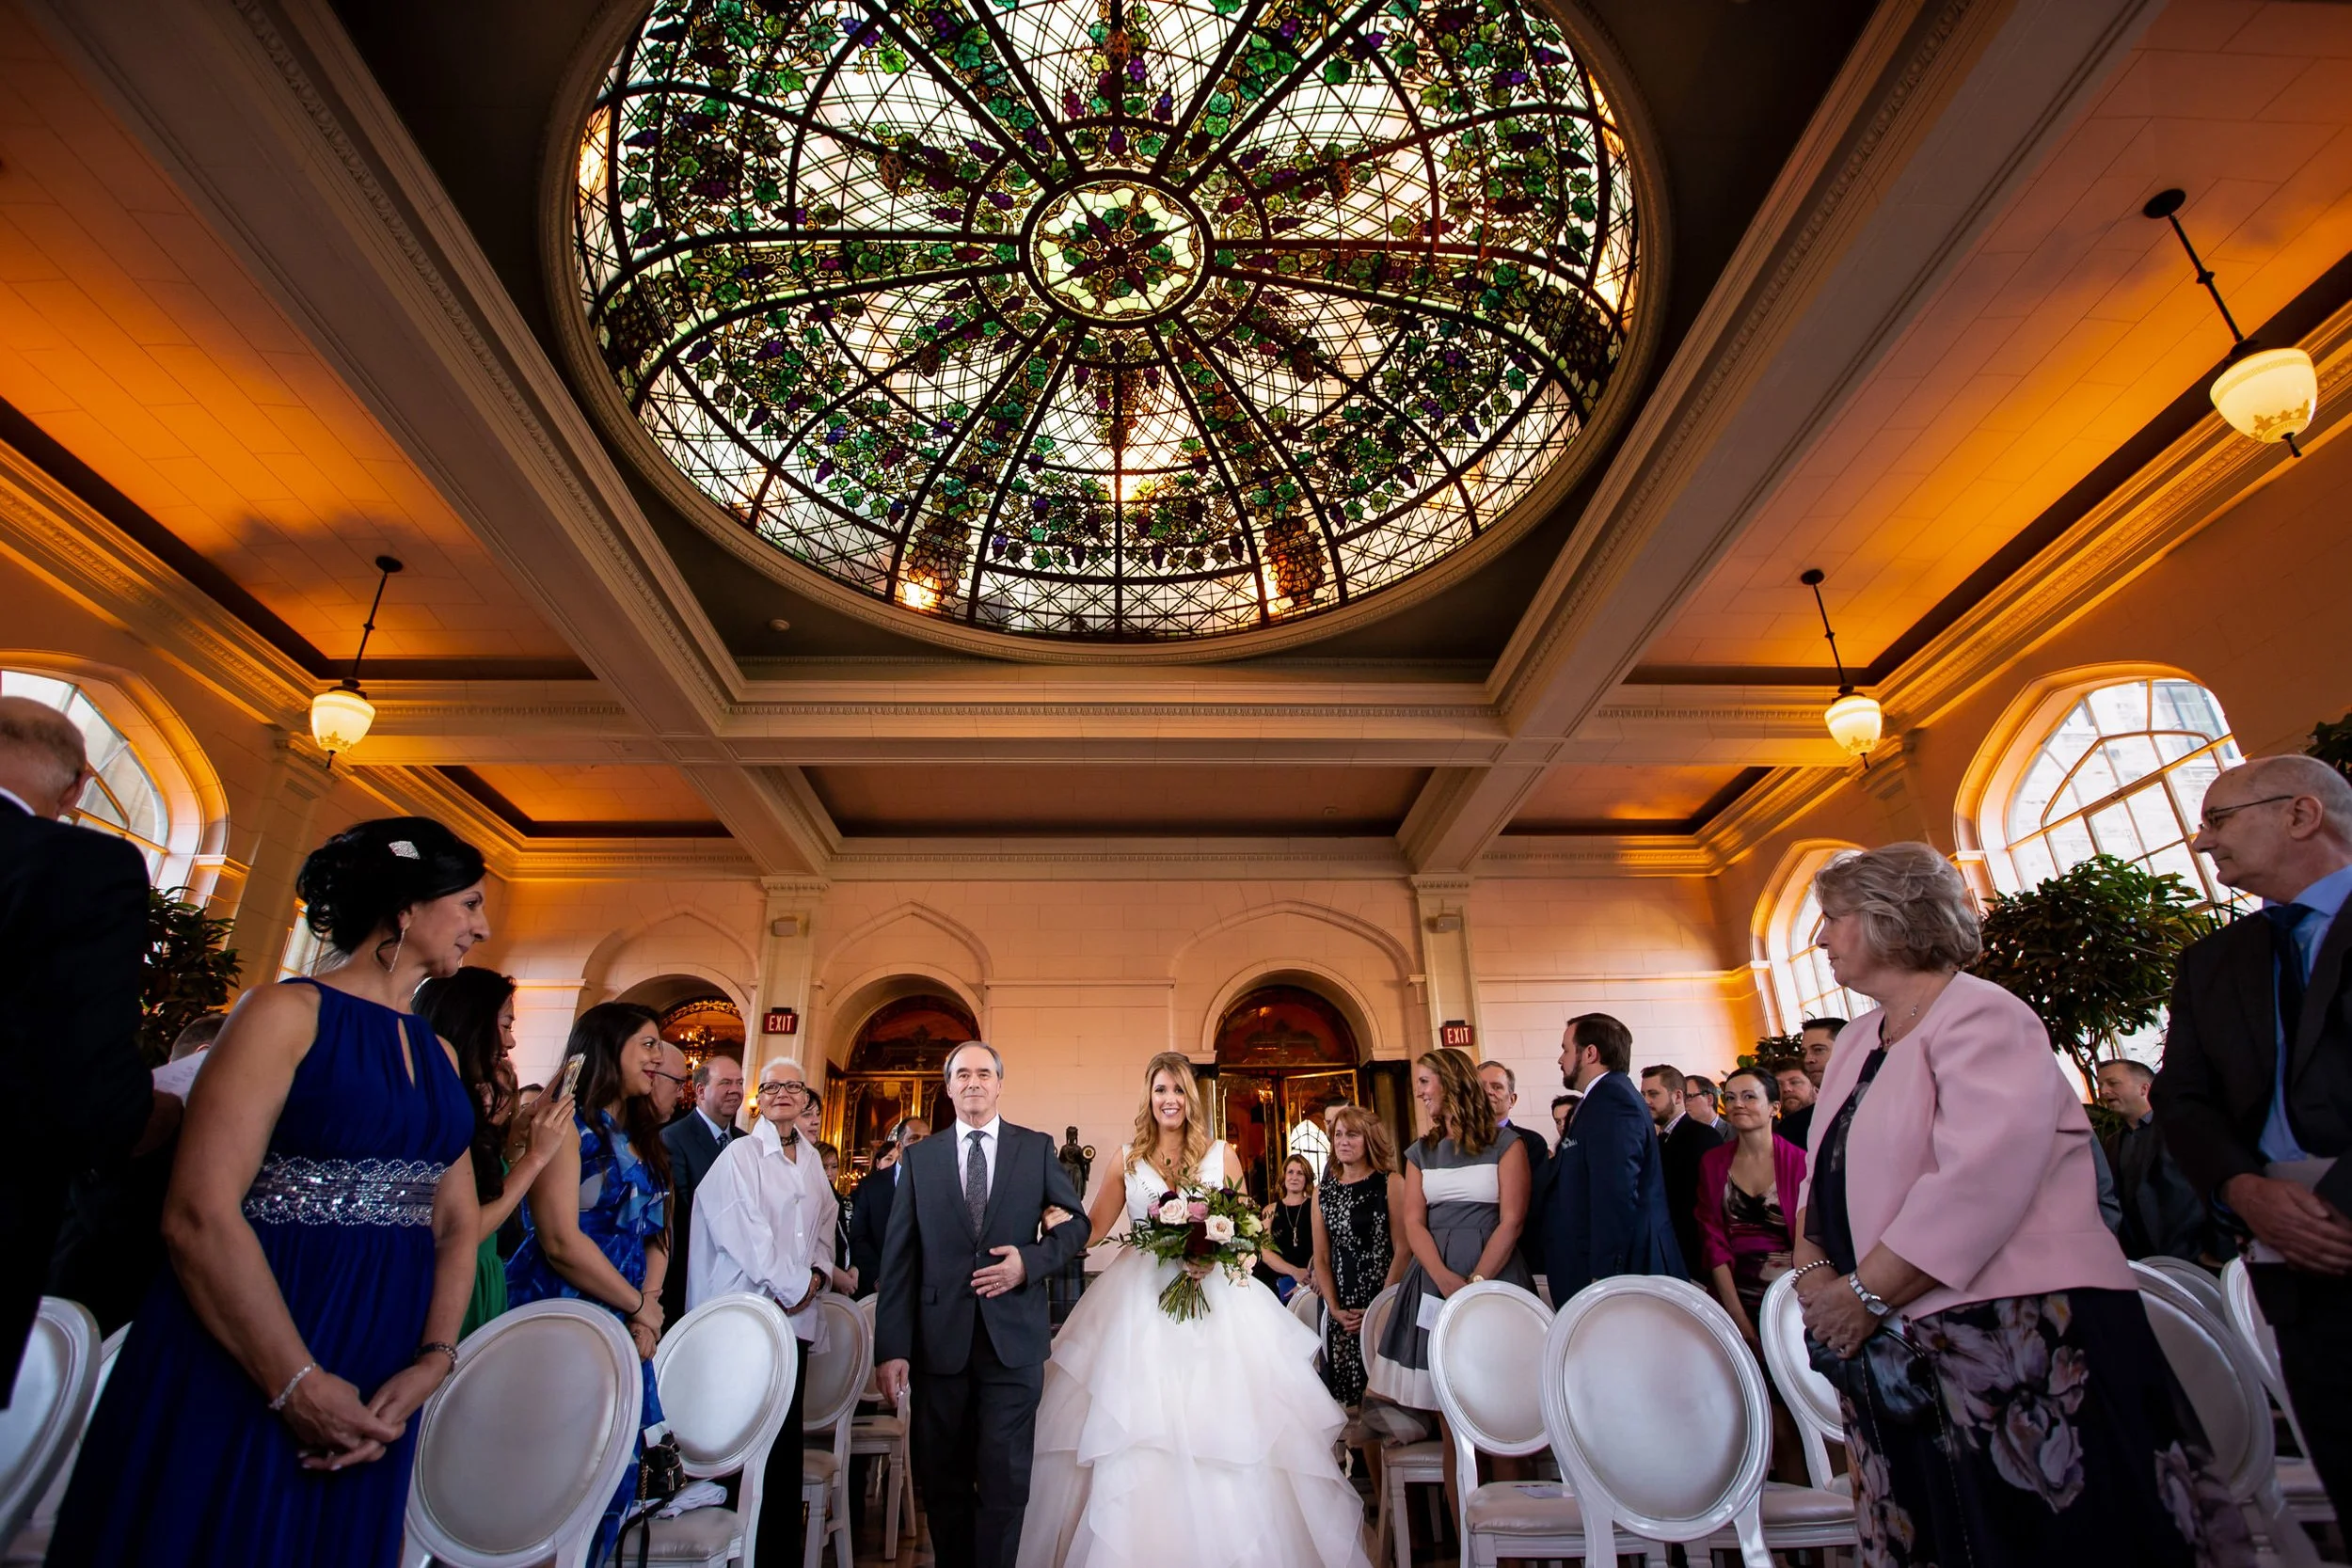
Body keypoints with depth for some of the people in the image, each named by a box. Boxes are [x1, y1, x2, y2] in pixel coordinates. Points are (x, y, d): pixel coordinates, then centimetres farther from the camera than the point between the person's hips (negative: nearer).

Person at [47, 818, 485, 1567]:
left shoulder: (438, 1055, 10)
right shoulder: (288, 1012, -9)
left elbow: (457, 1225, 7)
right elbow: (199, 1214, -17)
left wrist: (430, 1365, -7)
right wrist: (298, 1384, -18)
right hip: (238, 1366, -6)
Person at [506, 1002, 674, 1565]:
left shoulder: (642, 1136, 14)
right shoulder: (566, 1122, -10)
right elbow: (560, 1241, -17)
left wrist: (648, 1305, -5)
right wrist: (638, 1307, -9)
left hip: (624, 1331, 7)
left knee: (615, 1476, 9)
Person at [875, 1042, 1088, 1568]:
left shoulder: (1037, 1148, 4)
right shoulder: (919, 1157, 5)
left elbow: (1075, 1223, 7)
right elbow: (898, 1257, 1)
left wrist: (1030, 1262, -11)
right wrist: (891, 1347, -5)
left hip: (1014, 1340, -1)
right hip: (939, 1341, 1)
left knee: (1005, 1481, 5)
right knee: (942, 1481, 14)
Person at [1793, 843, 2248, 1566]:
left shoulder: (1982, 1018, -12)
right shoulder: (1863, 1039, 14)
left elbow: (1979, 1180, -24)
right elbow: (1827, 1177, 15)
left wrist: (1865, 1295, -20)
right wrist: (1814, 1268, -3)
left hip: (2014, 1337, -7)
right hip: (1901, 1355, 8)